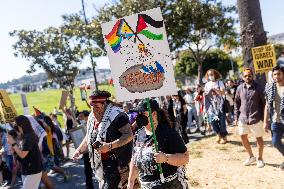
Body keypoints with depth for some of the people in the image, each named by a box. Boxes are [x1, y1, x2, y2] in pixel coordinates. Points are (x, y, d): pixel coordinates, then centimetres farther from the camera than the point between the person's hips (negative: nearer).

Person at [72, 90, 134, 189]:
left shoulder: (116, 115, -18)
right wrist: (79, 150, 15)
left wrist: (110, 146, -29)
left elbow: (129, 135, -22)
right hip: (99, 163, 8)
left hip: (116, 164, -8)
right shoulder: (92, 117, 9)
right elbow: (89, 137, 23)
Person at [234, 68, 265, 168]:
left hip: (256, 118, -4)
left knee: (259, 138, 8)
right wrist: (236, 117, 6)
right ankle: (251, 156, 29)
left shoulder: (258, 87, -6)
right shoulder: (240, 88, 4)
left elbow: (263, 102, -3)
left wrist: (263, 117, -7)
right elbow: (237, 103, 10)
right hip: (243, 118, 4)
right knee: (243, 137, 9)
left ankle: (260, 159, 27)